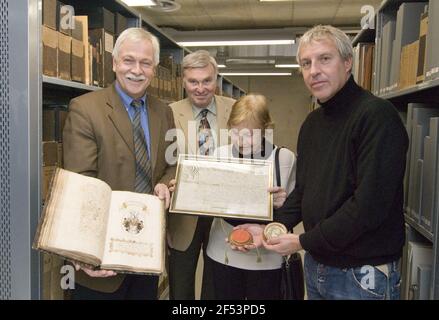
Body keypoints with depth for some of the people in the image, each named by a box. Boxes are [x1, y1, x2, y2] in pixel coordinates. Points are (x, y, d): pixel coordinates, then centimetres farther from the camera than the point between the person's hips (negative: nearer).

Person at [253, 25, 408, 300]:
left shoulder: (377, 115, -18)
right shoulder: (312, 122, 7)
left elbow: (370, 205, -25)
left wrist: (304, 242, -16)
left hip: (362, 275, -7)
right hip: (317, 263, 7)